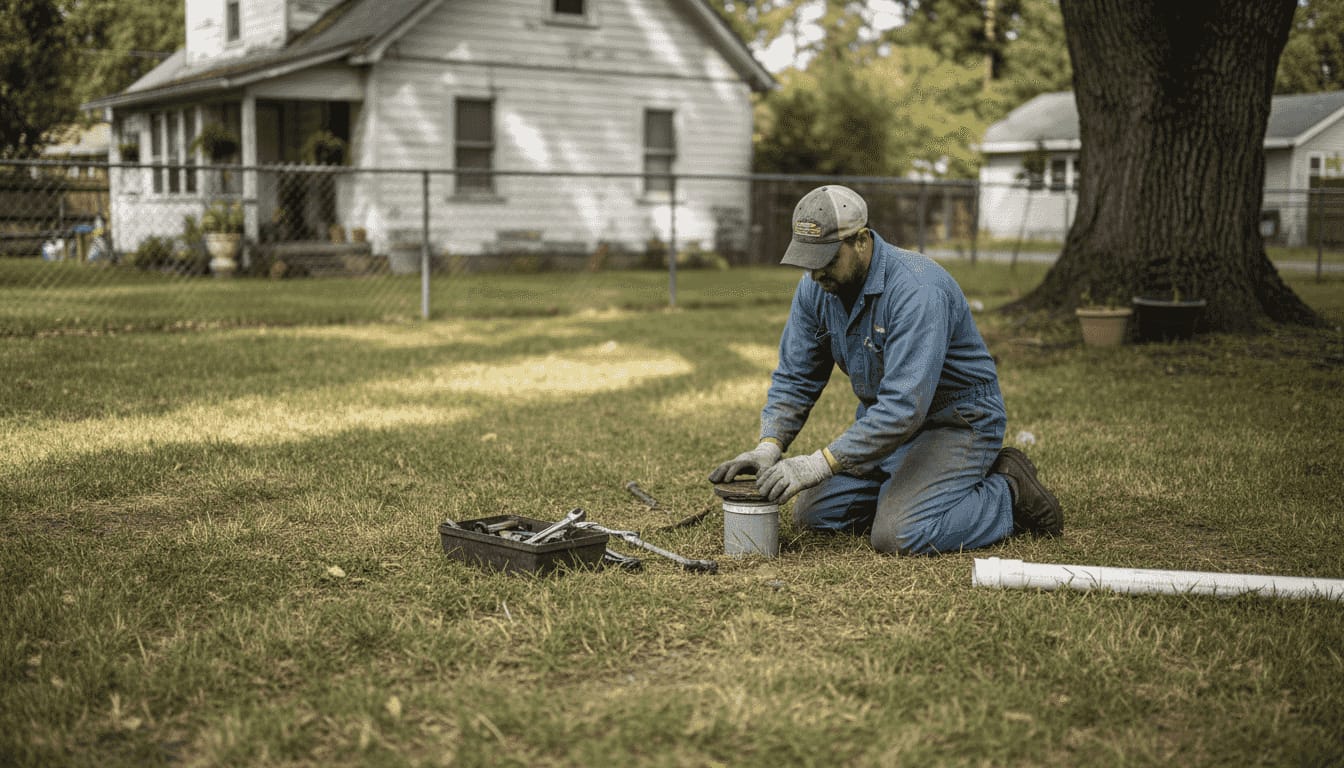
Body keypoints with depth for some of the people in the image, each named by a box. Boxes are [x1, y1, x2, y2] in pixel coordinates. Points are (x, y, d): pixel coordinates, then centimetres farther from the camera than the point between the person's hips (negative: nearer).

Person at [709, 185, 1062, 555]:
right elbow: (793, 379, 0)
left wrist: (820, 463, -38)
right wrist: (769, 447, -18)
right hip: (885, 421, 8)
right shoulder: (815, 289, -7)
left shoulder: (918, 290, -31)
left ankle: (1010, 495, -1)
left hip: (957, 423, -8)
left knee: (897, 535, -24)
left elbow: (905, 406, -37)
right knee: (813, 514, 1)